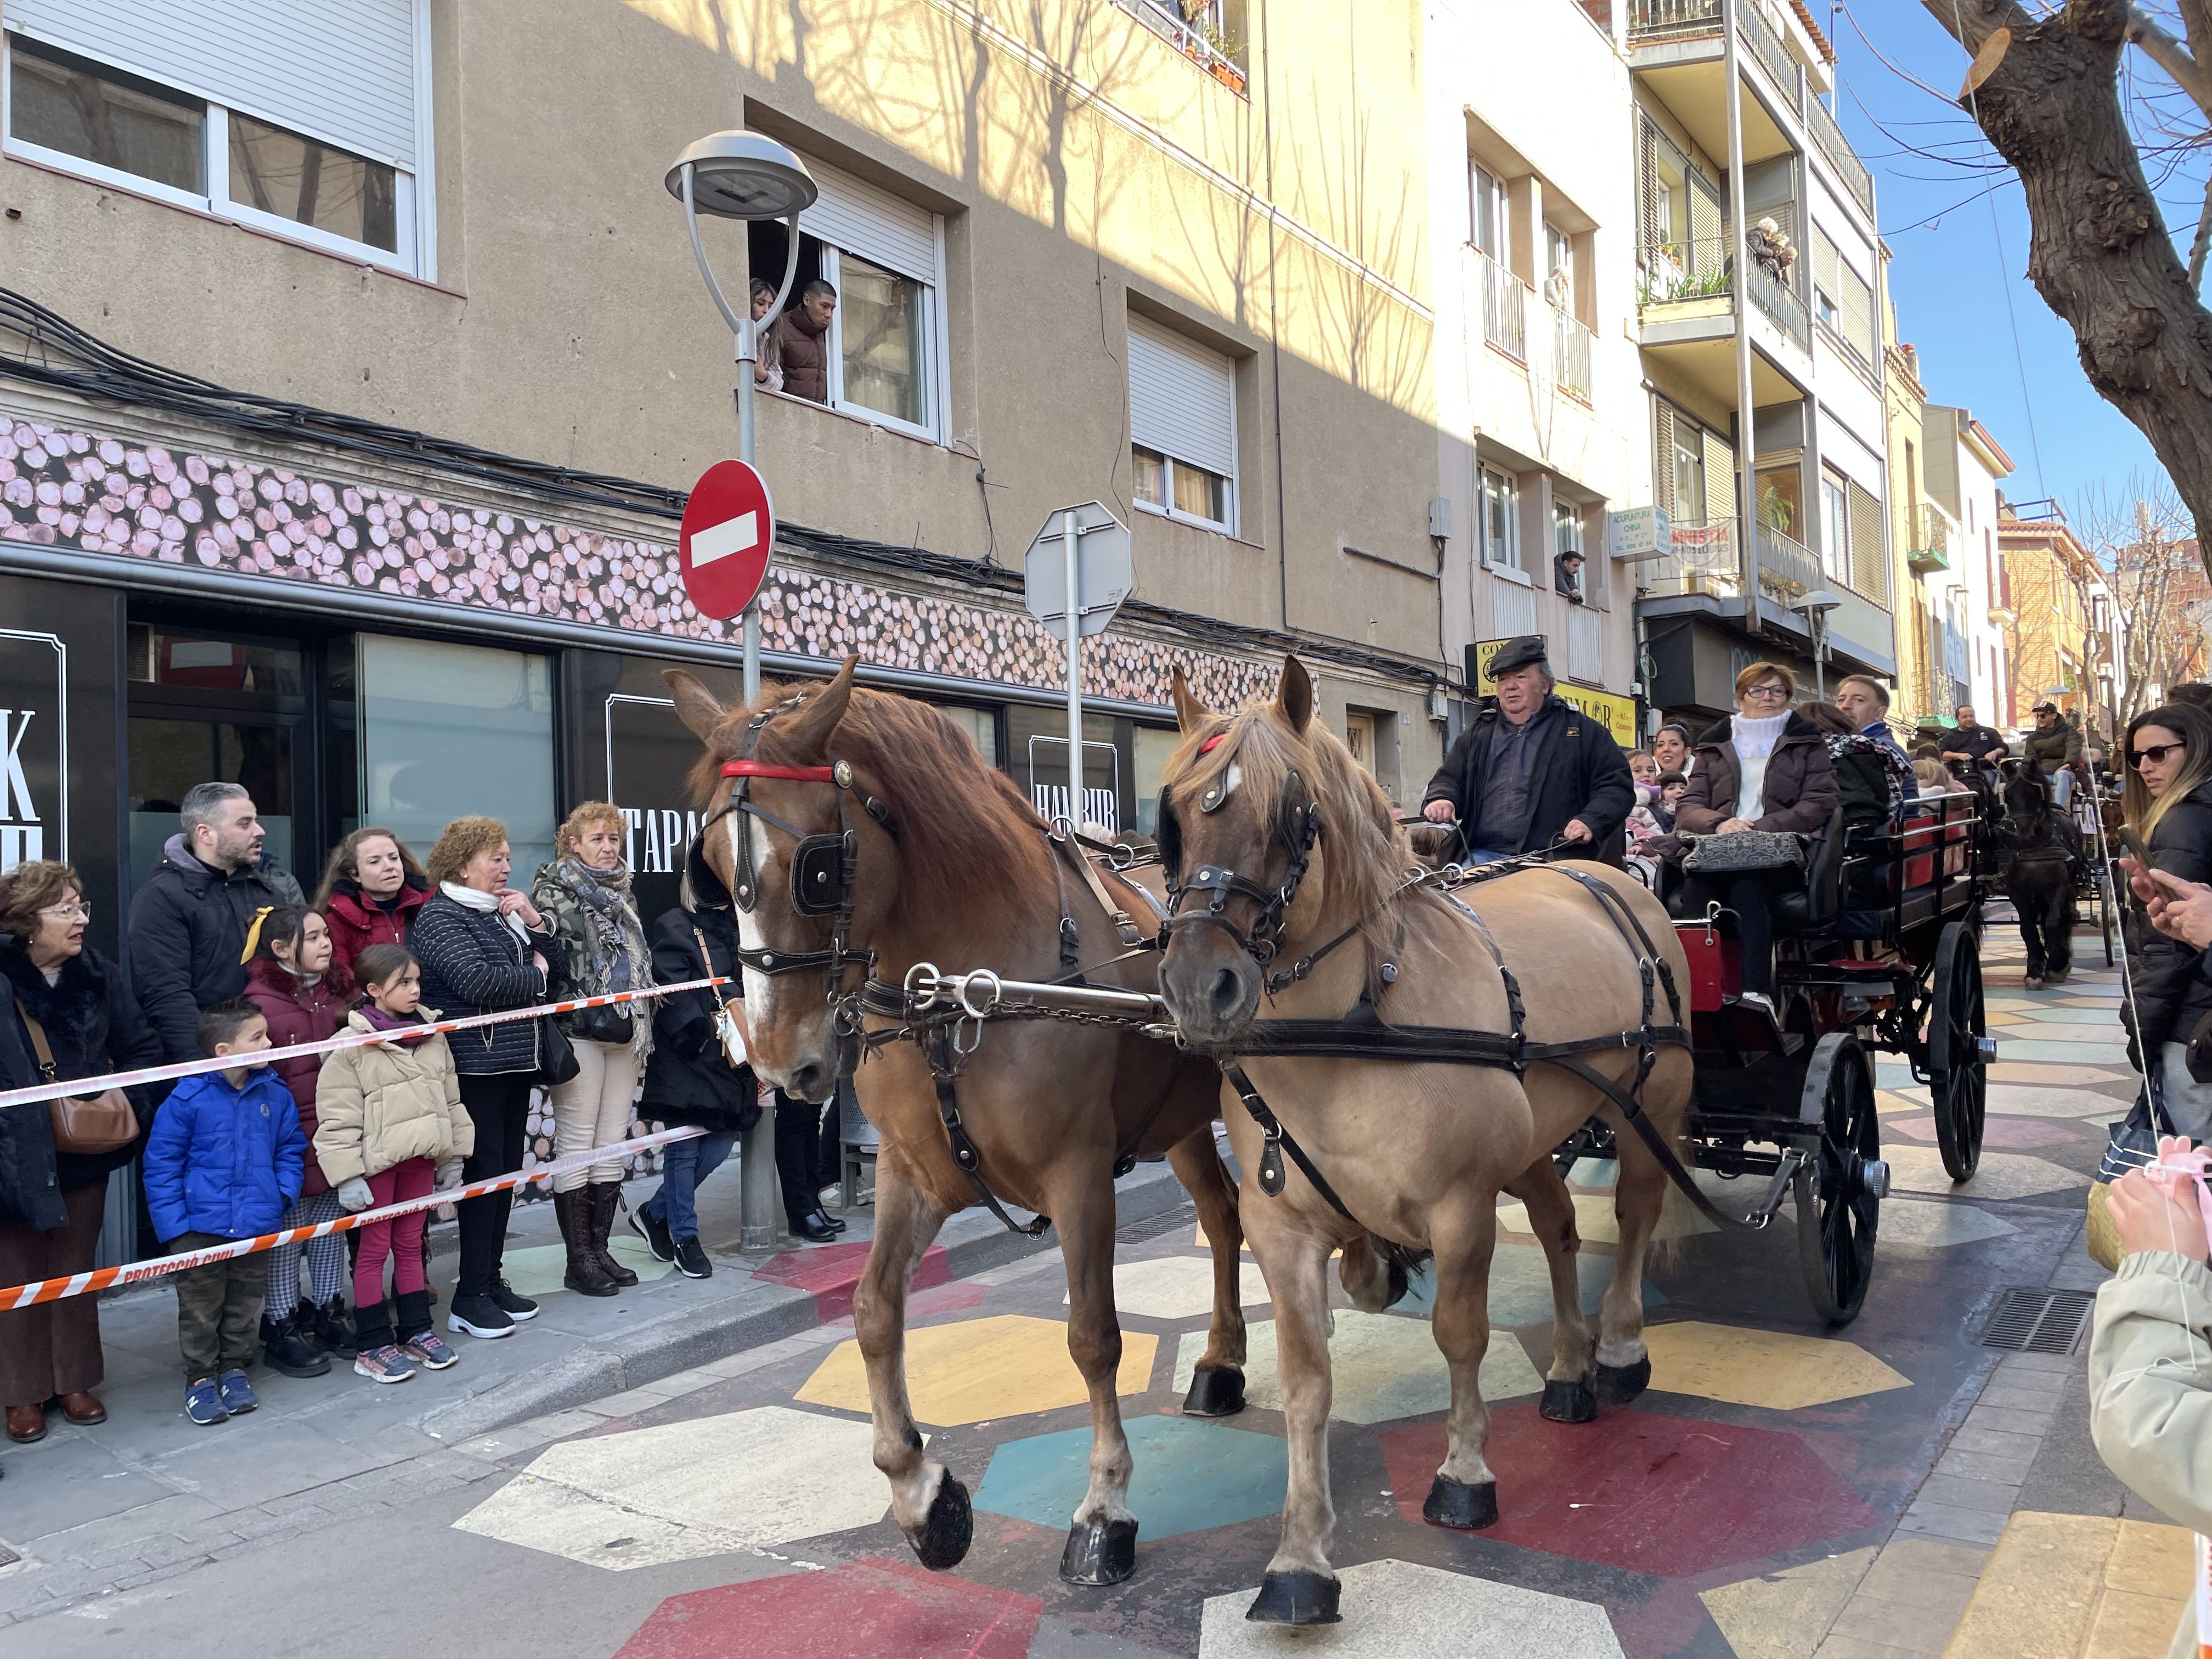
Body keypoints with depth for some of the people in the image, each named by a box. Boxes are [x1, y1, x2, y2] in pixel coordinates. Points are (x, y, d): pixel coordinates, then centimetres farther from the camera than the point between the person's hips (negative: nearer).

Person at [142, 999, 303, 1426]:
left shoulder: (275, 1095, -2)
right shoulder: (188, 1099, -13)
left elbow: (291, 1150, 10)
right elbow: (161, 1165, -8)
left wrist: (283, 1194, -4)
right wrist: (173, 1223, -12)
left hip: (257, 1226, 3)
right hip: (200, 1227, -3)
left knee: (245, 1303, 15)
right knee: (200, 1307, 9)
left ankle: (235, 1369, 31)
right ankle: (200, 1378, 23)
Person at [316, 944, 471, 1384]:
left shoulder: (432, 1037, 6)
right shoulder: (353, 1045, -13)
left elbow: (450, 1099, 14)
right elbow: (337, 1119, -13)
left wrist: (453, 1157, 14)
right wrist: (347, 1176, -15)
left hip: (420, 1158, 5)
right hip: (376, 1163, -5)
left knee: (410, 1245, 15)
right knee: (374, 1250, 4)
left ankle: (416, 1332, 24)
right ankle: (372, 1346, 12)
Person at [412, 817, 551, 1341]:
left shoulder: (501, 912, 15)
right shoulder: (441, 916, -9)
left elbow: (547, 961, 18)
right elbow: (475, 981, -22)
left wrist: (534, 922, 1)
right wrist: (534, 977, -8)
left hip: (515, 1061, 8)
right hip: (476, 1062, -8)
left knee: (507, 1170, 11)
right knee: (485, 1169, -6)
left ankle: (492, 1280, 21)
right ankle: (470, 1298, 2)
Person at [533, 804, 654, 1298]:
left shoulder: (621, 892, 16)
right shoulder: (555, 890, -4)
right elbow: (541, 950, -14)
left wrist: (644, 1025, 21)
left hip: (624, 1030, 7)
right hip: (578, 1030, -7)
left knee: (613, 1142, 10)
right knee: (576, 1143, -2)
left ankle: (600, 1248, 18)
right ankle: (579, 1259, 5)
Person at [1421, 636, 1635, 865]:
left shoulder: (1585, 732, 13)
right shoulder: (1477, 735, 24)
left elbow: (1618, 785, 8)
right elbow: (1449, 779, 25)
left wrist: (1590, 822, -11)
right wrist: (1439, 799, 0)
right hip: (1483, 857, 2)